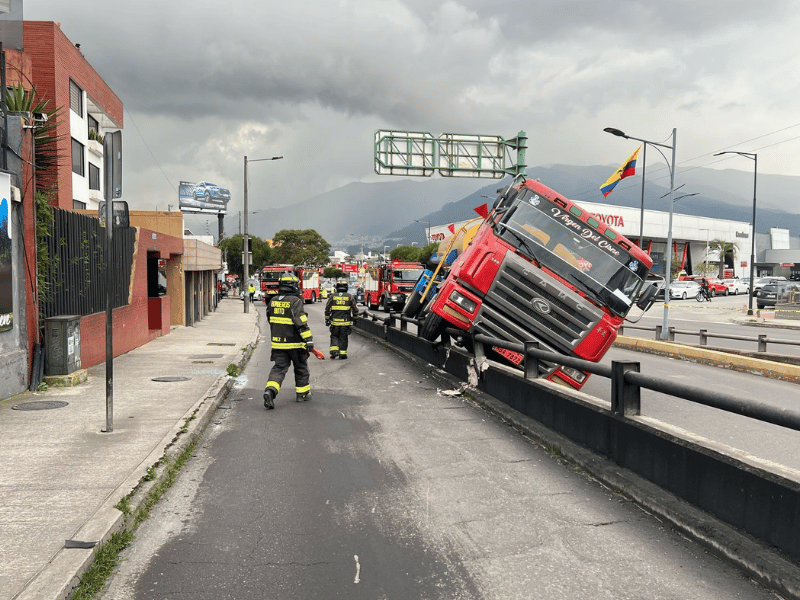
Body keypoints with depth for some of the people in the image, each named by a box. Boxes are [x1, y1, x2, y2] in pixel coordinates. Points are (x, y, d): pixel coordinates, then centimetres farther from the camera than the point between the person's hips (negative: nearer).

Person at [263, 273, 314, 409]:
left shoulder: (273, 301, 7)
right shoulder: (295, 301, -14)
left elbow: (270, 320, 20)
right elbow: (301, 322, -20)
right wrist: (309, 339, -18)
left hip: (277, 342, 5)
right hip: (294, 343, -5)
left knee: (279, 367, 4)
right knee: (300, 367, 13)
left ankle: (270, 390, -18)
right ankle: (302, 393, 25)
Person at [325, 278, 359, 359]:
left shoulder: (332, 297, 1)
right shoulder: (350, 297, 0)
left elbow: (327, 309, 3)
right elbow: (355, 309, 4)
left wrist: (327, 319, 11)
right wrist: (355, 318, 19)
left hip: (334, 322, 0)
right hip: (346, 322, 0)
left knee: (334, 337, 14)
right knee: (343, 338, 7)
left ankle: (334, 351, 0)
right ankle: (342, 354, 8)